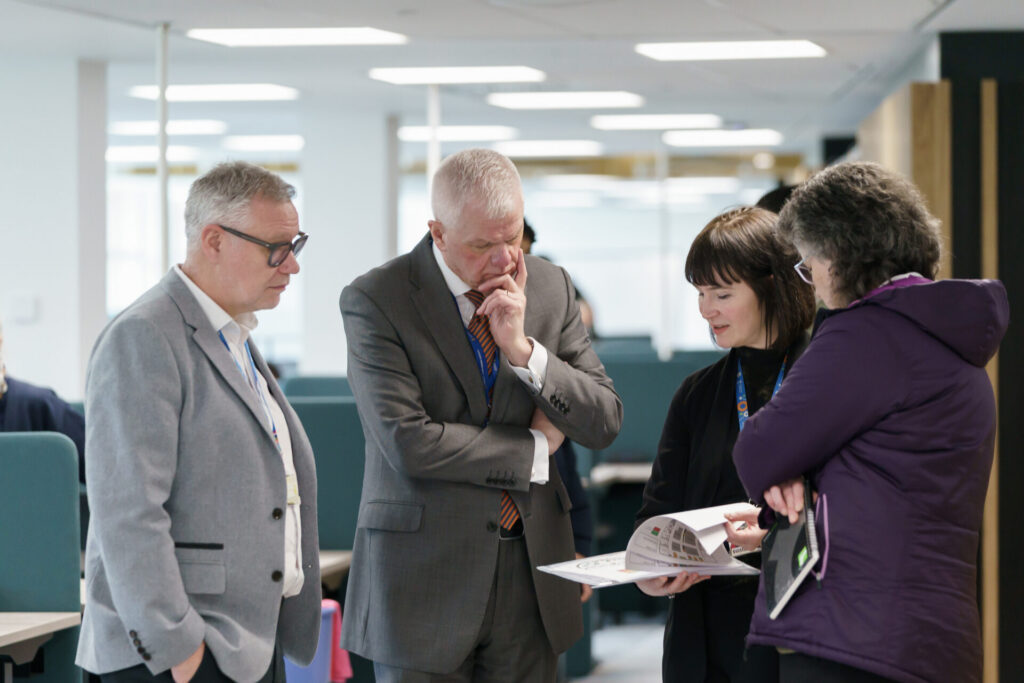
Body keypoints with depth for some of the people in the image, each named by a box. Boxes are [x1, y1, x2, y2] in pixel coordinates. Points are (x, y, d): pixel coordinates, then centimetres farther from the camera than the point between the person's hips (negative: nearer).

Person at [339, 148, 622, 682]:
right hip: (424, 575, -4)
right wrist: (534, 448, -8)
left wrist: (524, 350, -11)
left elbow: (604, 424, 3)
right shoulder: (376, 301, -9)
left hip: (532, 568, 4)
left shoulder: (550, 288, 6)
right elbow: (408, 445, -18)